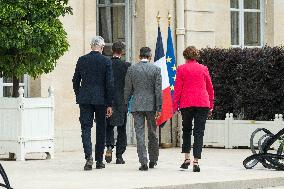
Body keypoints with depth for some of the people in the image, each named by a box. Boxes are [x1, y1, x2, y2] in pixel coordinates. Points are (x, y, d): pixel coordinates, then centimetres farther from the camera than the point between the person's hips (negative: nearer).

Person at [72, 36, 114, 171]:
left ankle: (89, 156, -20)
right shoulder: (106, 61, -5)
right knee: (100, 129, 10)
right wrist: (110, 104, -2)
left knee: (86, 128, 0)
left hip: (85, 99, 1)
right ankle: (99, 160, 14)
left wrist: (78, 98, 18)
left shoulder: (82, 60, 2)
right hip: (101, 99, -1)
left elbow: (75, 81, 7)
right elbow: (110, 84, -6)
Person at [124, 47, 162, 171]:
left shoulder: (131, 69, 1)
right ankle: (153, 161, 21)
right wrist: (159, 108, -2)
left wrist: (125, 104, 14)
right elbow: (158, 90, -5)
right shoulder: (156, 69, -3)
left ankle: (143, 162, -9)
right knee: (152, 134, 13)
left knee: (140, 135, -1)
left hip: (137, 106, 0)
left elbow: (127, 89, 4)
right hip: (151, 105, 0)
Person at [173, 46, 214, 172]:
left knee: (186, 130, 17)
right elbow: (210, 88, 13)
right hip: (202, 103, 1)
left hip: (186, 104, -1)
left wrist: (175, 105, 4)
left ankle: (187, 158, 10)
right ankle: (196, 161, -8)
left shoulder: (181, 69, 2)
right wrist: (211, 105, 20)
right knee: (199, 132, 0)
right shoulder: (203, 69, 8)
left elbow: (178, 88, -1)